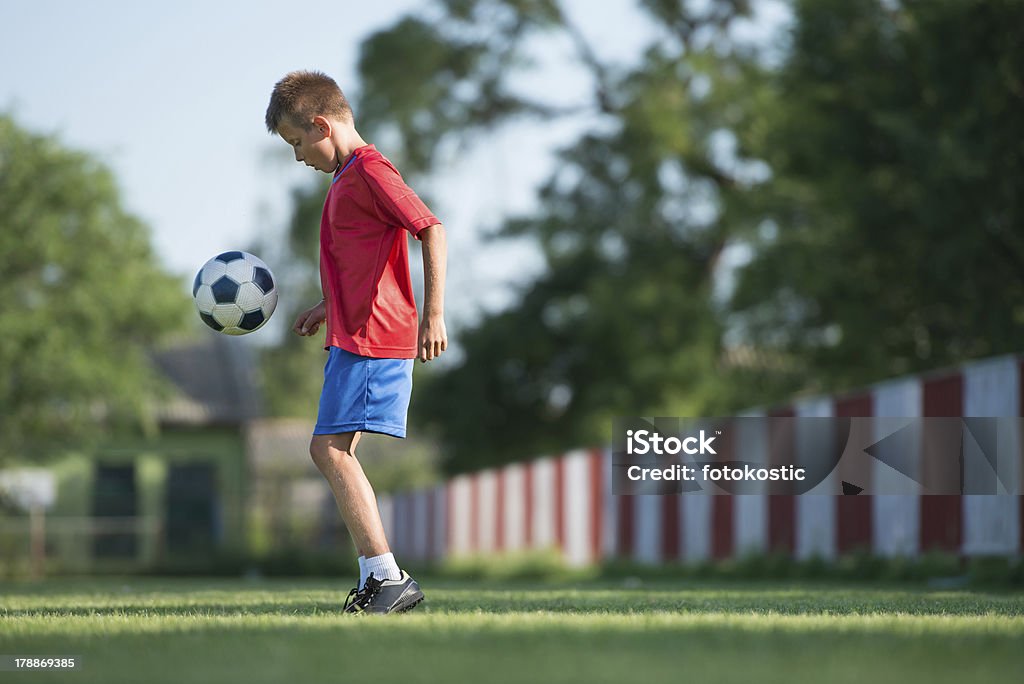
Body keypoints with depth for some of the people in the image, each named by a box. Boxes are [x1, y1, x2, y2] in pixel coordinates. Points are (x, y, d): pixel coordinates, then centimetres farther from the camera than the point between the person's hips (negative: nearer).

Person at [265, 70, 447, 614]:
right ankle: (376, 582, 10)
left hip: (371, 339, -11)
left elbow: (432, 230, -20)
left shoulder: (369, 171, -11)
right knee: (333, 452, 10)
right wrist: (330, 308, 30)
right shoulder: (348, 177, 20)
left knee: (331, 449, -15)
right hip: (353, 337, 11)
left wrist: (433, 315, -25)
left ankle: (388, 577, -16)